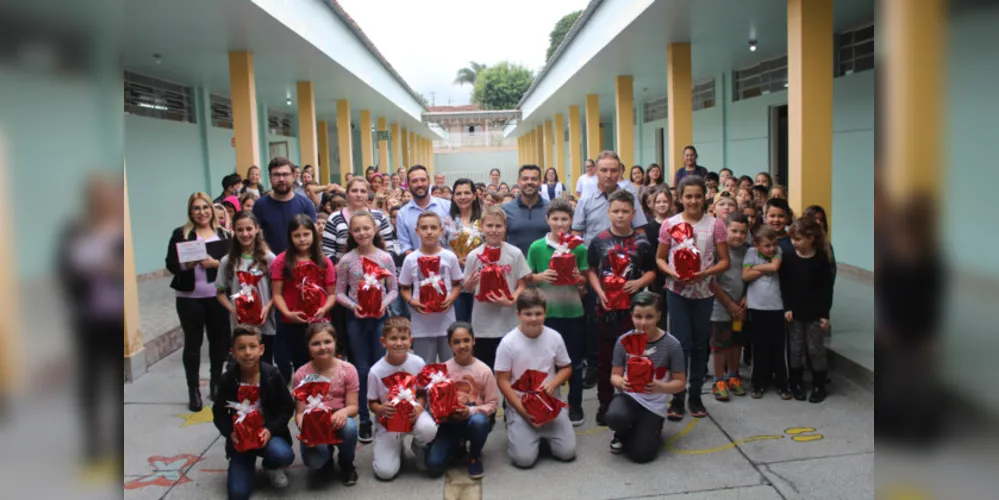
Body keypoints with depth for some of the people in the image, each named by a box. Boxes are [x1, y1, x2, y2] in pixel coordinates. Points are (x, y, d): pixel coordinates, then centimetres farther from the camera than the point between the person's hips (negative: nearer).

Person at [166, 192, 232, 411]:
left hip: (217, 296, 1)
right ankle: (193, 390, 13)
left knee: (219, 340, 8)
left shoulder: (223, 234, 6)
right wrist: (186, 264, -21)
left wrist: (215, 263, -17)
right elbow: (171, 264, -2)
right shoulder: (180, 234, 3)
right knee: (192, 343, 4)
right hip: (189, 298, -1)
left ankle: (216, 384, 24)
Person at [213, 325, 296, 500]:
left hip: (267, 433, 0)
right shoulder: (227, 379, -9)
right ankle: (248, 464, 20)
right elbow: (218, 414, 0)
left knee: (284, 455, -34)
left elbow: (288, 407, -5)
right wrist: (230, 433, -19)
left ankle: (271, 467, 5)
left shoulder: (272, 375, -11)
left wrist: (271, 429, -20)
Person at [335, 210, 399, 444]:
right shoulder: (346, 260, -4)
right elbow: (339, 293, 0)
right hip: (356, 318, 0)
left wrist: (384, 304, -16)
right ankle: (364, 420, 16)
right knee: (362, 369, 6)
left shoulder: (385, 258, -3)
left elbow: (393, 290, 2)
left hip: (380, 317, 0)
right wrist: (353, 305, -17)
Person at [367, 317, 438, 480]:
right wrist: (382, 409, -27)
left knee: (428, 429, -36)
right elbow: (372, 403, -5)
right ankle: (396, 447, 21)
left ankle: (419, 446, 4)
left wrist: (419, 406, -22)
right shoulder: (376, 371, -16)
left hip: (413, 413, 1)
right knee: (385, 472, -16)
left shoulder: (418, 363, -13)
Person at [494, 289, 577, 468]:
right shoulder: (508, 342, -13)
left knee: (567, 452, -10)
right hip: (520, 404, -3)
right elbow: (503, 381, -9)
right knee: (524, 458, -16)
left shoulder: (555, 337, -4)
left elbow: (566, 368, 8)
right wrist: (523, 411, -15)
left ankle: (544, 433, 21)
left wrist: (553, 384, -14)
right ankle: (514, 427, 16)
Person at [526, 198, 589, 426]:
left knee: (574, 361, 10)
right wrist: (540, 276, -16)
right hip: (546, 311, 0)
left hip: (573, 311, 1)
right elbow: (527, 278, 4)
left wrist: (578, 277, -15)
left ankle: (575, 406, 24)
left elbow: (586, 279, 6)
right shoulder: (536, 247, -2)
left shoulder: (579, 248, -1)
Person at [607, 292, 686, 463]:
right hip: (628, 396, 1)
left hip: (654, 405, -1)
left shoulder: (671, 344, -13)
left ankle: (652, 431, 24)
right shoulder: (624, 341, -9)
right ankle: (623, 433, 6)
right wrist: (621, 382, -24)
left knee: (640, 454, -13)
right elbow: (615, 375, 0)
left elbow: (680, 383, -6)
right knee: (615, 417, -34)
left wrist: (660, 387, -27)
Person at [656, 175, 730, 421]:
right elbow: (660, 258, 6)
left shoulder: (715, 225, -3)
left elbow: (725, 261, -1)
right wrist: (672, 272, -13)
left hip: (703, 291, 1)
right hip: (677, 291, -1)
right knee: (681, 343, -2)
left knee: (700, 344, 10)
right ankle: (677, 398, 8)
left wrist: (705, 272, -18)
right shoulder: (670, 224, -1)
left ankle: (695, 396, 23)